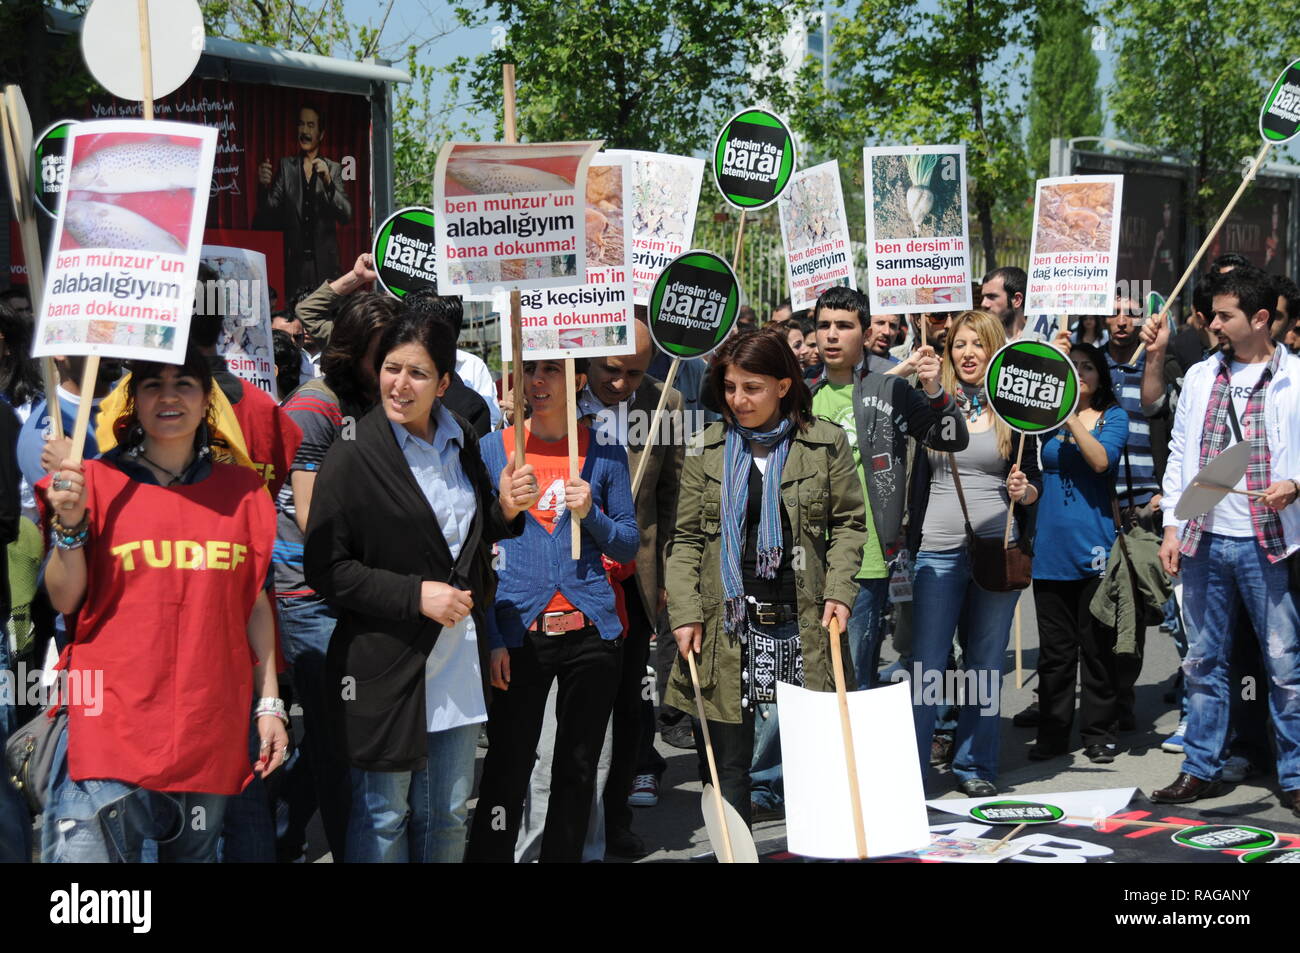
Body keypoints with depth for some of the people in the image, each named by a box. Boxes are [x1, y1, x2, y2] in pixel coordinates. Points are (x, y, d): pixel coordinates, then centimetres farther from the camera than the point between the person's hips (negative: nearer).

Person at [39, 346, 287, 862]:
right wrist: (69, 525, -16)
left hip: (210, 732, 3)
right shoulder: (97, 482, 2)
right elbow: (65, 599, -1)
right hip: (111, 721, -3)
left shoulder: (241, 490, 10)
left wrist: (269, 704, 8)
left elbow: (256, 605, 12)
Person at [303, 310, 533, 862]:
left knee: (448, 816, 16)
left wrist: (505, 510, -1)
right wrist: (415, 595, -21)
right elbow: (325, 569, -14)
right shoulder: (353, 456, -12)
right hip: (385, 666, -6)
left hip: (459, 661, 6)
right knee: (383, 817, 7)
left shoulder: (461, 441, 7)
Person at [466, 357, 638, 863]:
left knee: (578, 771, 9)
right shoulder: (491, 450, 2)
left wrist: (591, 514, -12)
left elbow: (628, 546, 9)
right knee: (506, 769, -1)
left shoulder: (606, 454, 5)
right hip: (519, 633, -1)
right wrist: (490, 637, -7)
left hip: (591, 632, 2)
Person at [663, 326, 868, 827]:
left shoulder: (826, 443, 3)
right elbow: (686, 538, 7)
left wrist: (839, 590, -6)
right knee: (729, 762, 3)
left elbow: (848, 523, 7)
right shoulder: (707, 449, 7)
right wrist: (685, 612, -3)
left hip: (803, 623, -1)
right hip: (729, 622, 1)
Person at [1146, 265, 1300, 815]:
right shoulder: (1199, 377, 11)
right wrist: (1171, 527, 7)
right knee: (1203, 660, 10)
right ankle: (1201, 769, 20)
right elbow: (1179, 454, 13)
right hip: (1203, 541, 4)